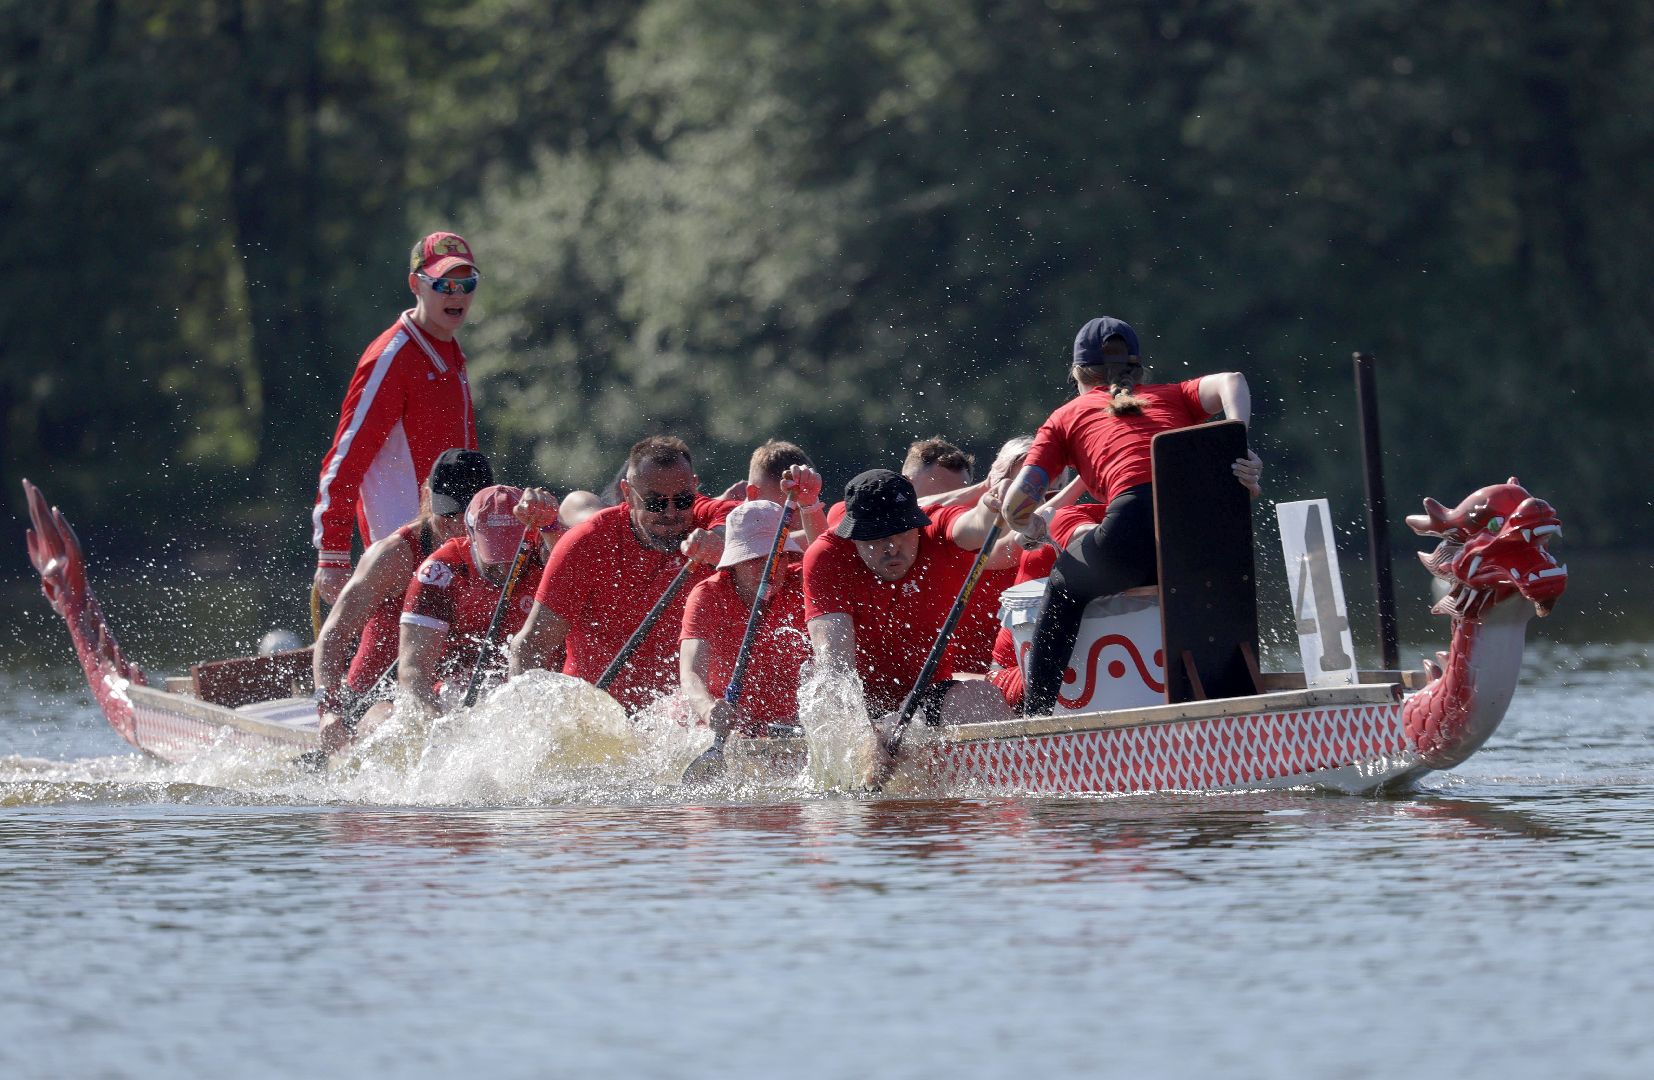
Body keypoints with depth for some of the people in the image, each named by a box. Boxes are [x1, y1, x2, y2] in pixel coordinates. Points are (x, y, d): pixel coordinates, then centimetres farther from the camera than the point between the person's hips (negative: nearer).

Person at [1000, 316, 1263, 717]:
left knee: (1065, 585, 27)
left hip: (1134, 526, -2)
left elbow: (1018, 502, 17)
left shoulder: (1066, 417, 26)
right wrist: (1239, 447, -1)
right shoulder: (1168, 396, 31)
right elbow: (1231, 382, 10)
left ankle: (1036, 717, 20)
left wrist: (1029, 527, 39)